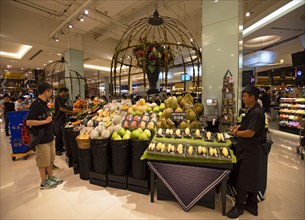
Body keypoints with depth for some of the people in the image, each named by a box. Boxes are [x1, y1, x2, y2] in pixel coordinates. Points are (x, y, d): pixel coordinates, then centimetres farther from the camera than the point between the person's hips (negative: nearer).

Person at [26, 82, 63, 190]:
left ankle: (51, 177, 35)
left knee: (50, 160, 20)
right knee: (43, 162, 8)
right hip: (42, 139, -8)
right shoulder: (36, 104, -20)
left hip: (49, 137, 9)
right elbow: (28, 122, -25)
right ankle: (44, 183, 24)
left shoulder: (44, 103, 8)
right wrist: (45, 121, -21)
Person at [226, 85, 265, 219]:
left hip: (250, 150, -10)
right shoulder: (251, 110, 10)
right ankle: (252, 205, 35)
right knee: (251, 178, 19)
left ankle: (239, 207, 19)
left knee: (243, 179, 3)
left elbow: (250, 133, -25)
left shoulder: (257, 112, -20)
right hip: (246, 148, 10)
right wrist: (239, 126, 5)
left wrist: (236, 132, -10)